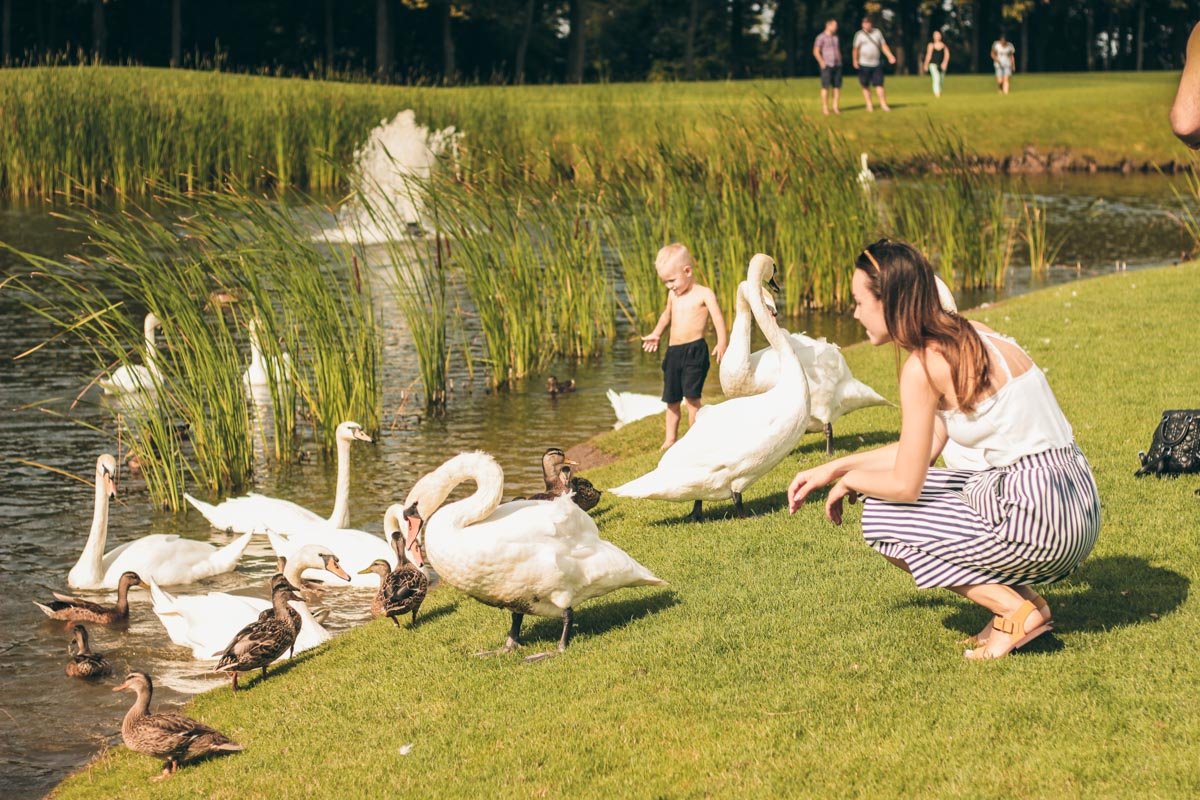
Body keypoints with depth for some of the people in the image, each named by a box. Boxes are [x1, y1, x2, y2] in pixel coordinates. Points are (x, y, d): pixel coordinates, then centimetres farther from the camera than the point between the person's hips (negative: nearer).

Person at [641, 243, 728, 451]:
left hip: (695, 350, -7)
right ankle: (670, 438, 20)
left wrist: (722, 343, -28)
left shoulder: (704, 294, -5)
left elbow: (718, 318, -14)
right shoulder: (673, 295, 16)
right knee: (671, 398, 8)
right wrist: (656, 334, 46)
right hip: (673, 351, 7)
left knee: (691, 395, -16)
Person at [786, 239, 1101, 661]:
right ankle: (1021, 594, 12)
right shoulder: (968, 337, 13)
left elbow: (905, 484, -9)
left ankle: (1016, 608, 1)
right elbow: (921, 451, 20)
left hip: (1036, 513, -9)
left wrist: (852, 479, 11)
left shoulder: (923, 365, -13)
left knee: (880, 519, 4)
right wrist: (834, 467, 23)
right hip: (1076, 510, 9)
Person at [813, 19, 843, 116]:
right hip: (826, 65, -6)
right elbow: (816, 51, -8)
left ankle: (835, 107, 7)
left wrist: (840, 61, 12)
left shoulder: (836, 37, 15)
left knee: (837, 86, 2)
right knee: (826, 87, -7)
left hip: (837, 65, 6)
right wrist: (822, 62, -15)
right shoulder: (821, 37, -5)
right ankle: (825, 108, -3)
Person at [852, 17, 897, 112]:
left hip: (876, 64, 2)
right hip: (864, 64, -2)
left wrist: (890, 56, -1)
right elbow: (855, 49, -5)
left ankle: (883, 104, -3)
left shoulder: (877, 33, 9)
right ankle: (869, 105, 10)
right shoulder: (859, 35, 0)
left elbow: (883, 46, 11)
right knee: (866, 86, 2)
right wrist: (855, 60, -18)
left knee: (879, 84, -4)